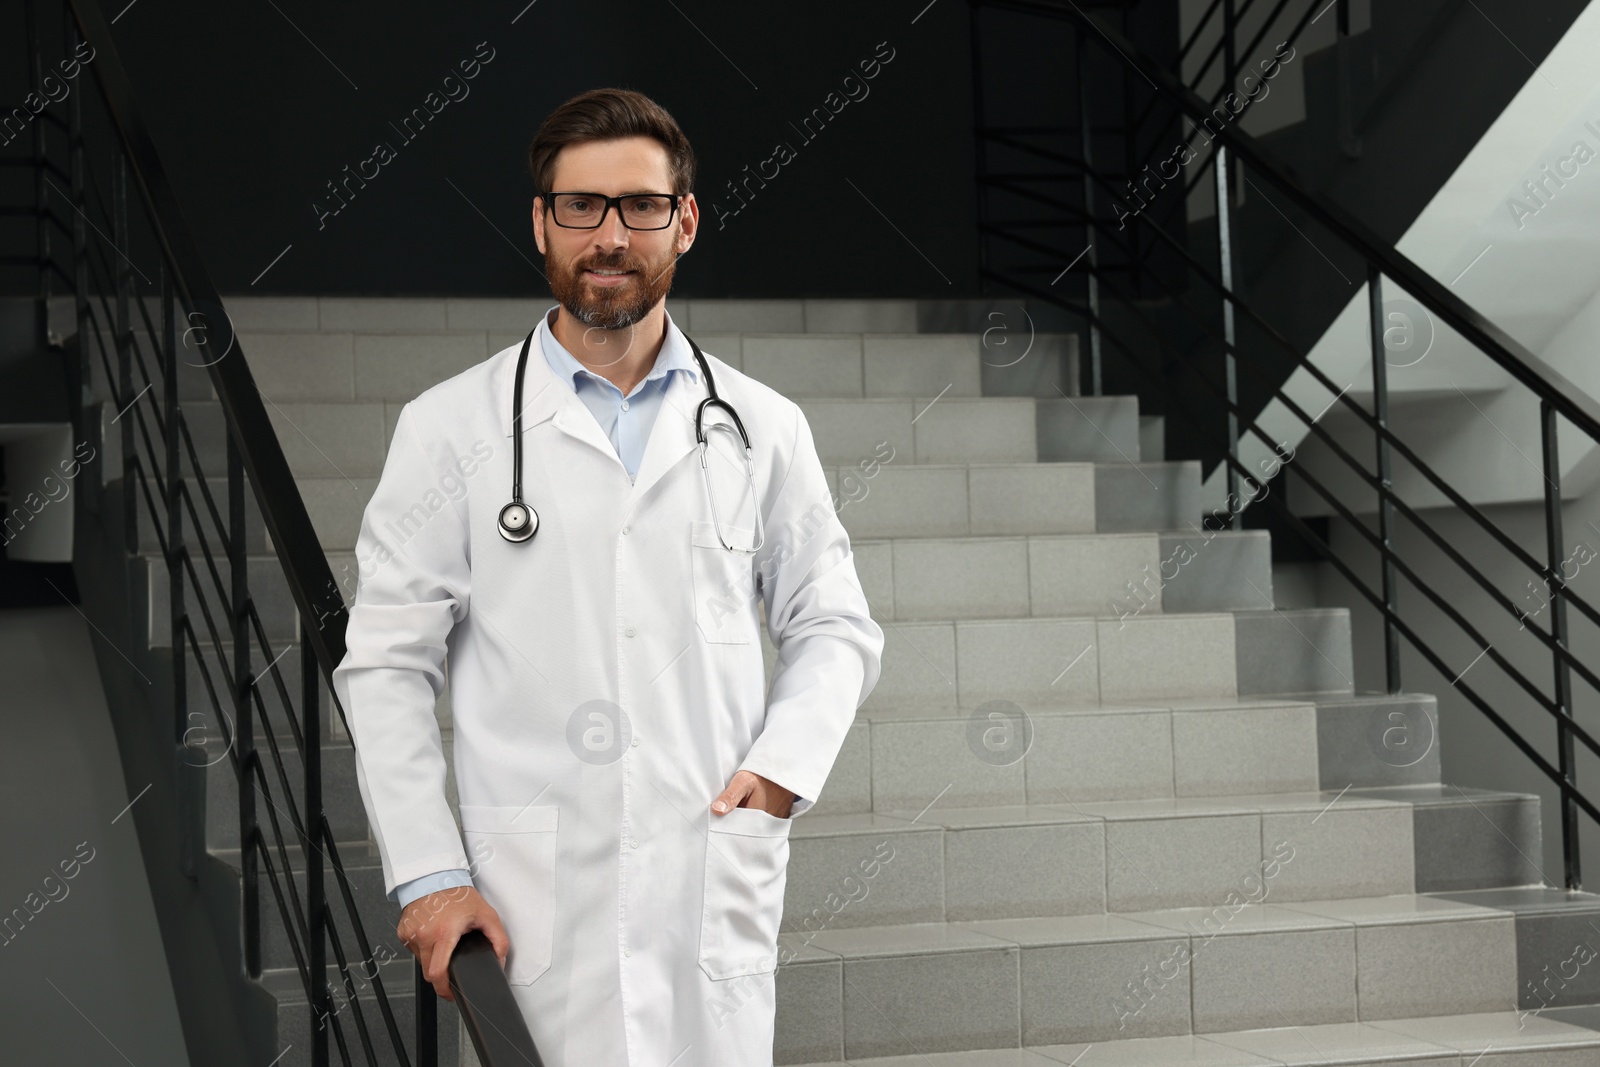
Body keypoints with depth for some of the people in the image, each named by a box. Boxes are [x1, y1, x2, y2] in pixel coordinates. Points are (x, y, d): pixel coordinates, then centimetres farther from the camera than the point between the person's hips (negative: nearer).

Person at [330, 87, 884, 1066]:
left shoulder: (762, 428, 10)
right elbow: (387, 662, 3)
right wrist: (426, 875, -6)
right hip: (538, 898, -2)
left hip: (717, 887, 2)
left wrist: (784, 762, -5)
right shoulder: (451, 428, 4)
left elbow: (835, 627, 14)